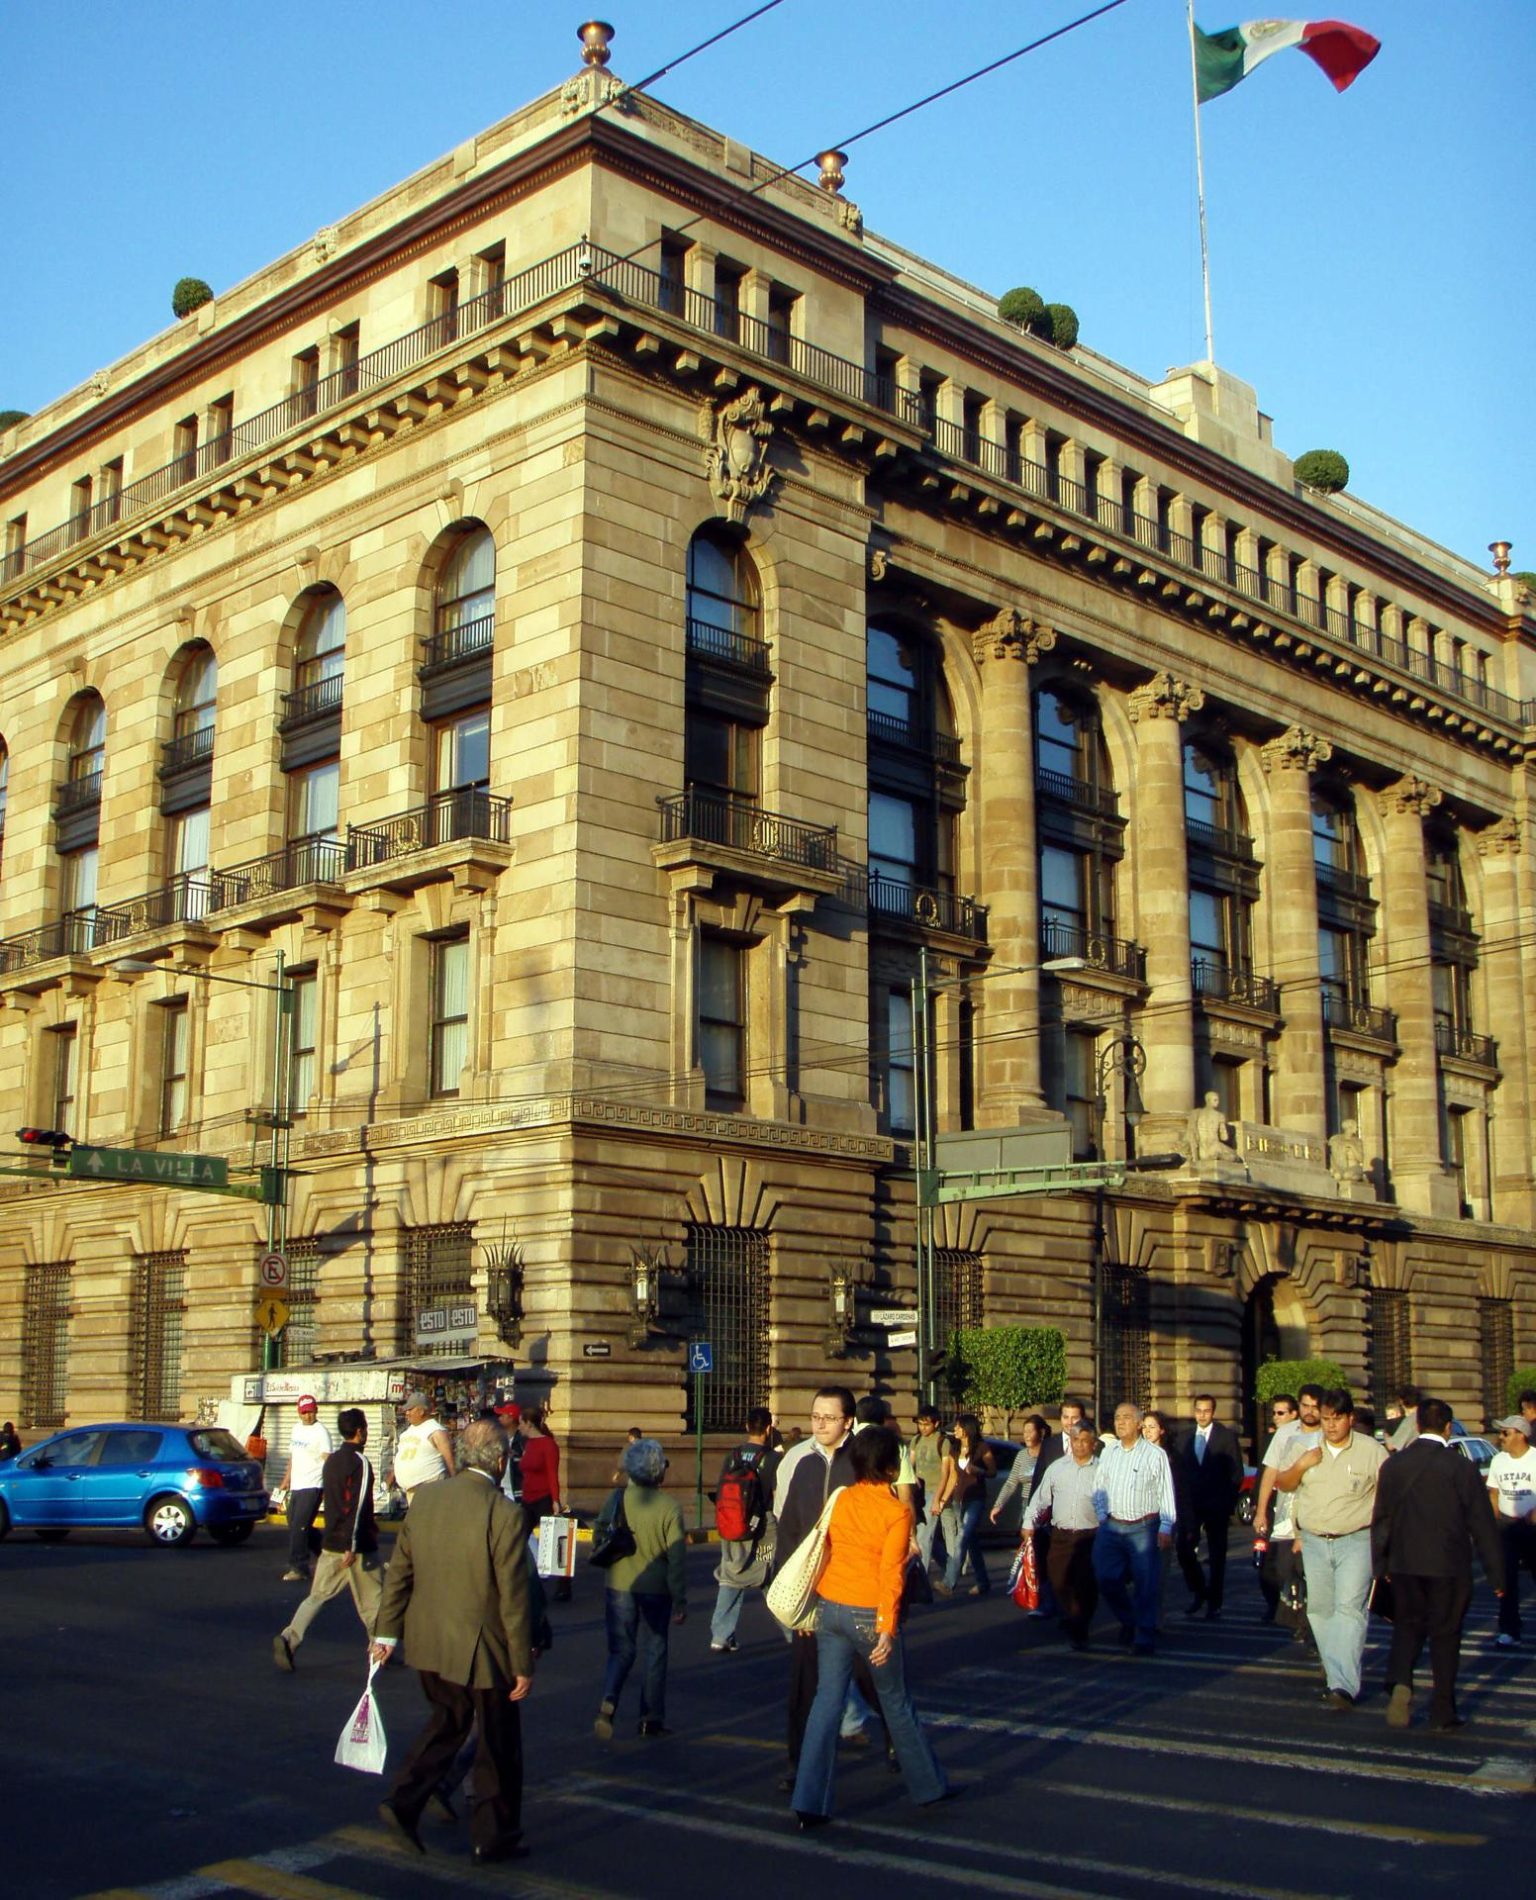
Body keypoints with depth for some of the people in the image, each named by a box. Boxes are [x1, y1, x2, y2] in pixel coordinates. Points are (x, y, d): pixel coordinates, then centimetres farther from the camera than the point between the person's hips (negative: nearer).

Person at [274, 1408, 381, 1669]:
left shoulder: (332, 1460, 12)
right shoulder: (359, 1462, -14)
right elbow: (358, 1506, -20)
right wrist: (352, 1547, -23)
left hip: (331, 1543, 7)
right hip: (358, 1545, -7)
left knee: (318, 1595, 5)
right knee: (372, 1599, 7)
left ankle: (289, 1638, -14)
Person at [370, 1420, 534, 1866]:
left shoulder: (425, 1499, -2)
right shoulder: (505, 1515, -20)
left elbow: (399, 1570, 4)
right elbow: (514, 1598, -17)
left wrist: (386, 1631, 13)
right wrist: (522, 1664, -9)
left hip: (428, 1644, 6)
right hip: (481, 1649, -6)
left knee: (447, 1720, 26)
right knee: (497, 1744, 11)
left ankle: (404, 1803, 17)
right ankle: (494, 1836, 21)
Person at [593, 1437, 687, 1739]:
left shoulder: (617, 1499, -7)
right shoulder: (669, 1506, -12)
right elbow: (676, 1557, -11)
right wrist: (680, 1600, -4)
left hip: (619, 1587, 1)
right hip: (656, 1590, -1)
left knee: (620, 1650, 12)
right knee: (653, 1652, 12)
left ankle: (607, 1702, -11)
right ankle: (651, 1719, 17)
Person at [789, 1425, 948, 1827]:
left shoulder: (839, 1499, 2)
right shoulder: (897, 1512, -12)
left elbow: (821, 1551, 8)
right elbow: (891, 1574, -16)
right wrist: (887, 1629, -15)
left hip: (829, 1609, 4)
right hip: (868, 1615, -4)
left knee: (826, 1700, 7)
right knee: (896, 1702, 13)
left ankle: (810, 1803, 3)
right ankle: (928, 1786, 29)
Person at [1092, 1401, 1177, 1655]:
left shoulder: (1155, 1454, -4)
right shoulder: (1108, 1452, 10)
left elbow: (1166, 1495, -4)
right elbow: (1099, 1488, 17)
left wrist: (1165, 1529, -9)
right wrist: (1102, 1519, 8)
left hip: (1143, 1528, -4)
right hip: (1112, 1526, 4)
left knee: (1145, 1584, -3)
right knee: (1106, 1580, 4)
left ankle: (1145, 1637, 8)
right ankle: (1129, 1621, 28)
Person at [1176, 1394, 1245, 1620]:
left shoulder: (1227, 1436, 0)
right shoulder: (1185, 1438, 10)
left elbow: (1237, 1473, -2)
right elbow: (1181, 1472, 12)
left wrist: (1229, 1502, -8)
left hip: (1217, 1506, -3)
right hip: (1191, 1505, 3)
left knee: (1217, 1556, 3)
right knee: (1184, 1550, -6)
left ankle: (1214, 1603, 11)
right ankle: (1198, 1592, 16)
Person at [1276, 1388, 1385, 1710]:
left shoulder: (1371, 1451, -4)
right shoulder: (1306, 1447, 8)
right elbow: (1283, 1484, 13)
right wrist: (1300, 1466, -7)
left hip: (1355, 1541, -5)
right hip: (1314, 1541, 5)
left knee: (1349, 1609, -14)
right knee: (1319, 1609, 9)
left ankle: (1344, 1686, -20)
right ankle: (1333, 1673, 25)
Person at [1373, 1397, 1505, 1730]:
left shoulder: (1393, 1465, 0)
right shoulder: (1462, 1468, -10)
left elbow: (1380, 1519, 6)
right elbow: (1481, 1524, -7)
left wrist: (1380, 1564, 16)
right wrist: (1496, 1573, 1)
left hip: (1404, 1564, 3)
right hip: (1449, 1565, -3)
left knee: (1407, 1626, 16)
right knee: (1445, 1633, 9)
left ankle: (1399, 1682, -9)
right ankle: (1442, 1711, 12)